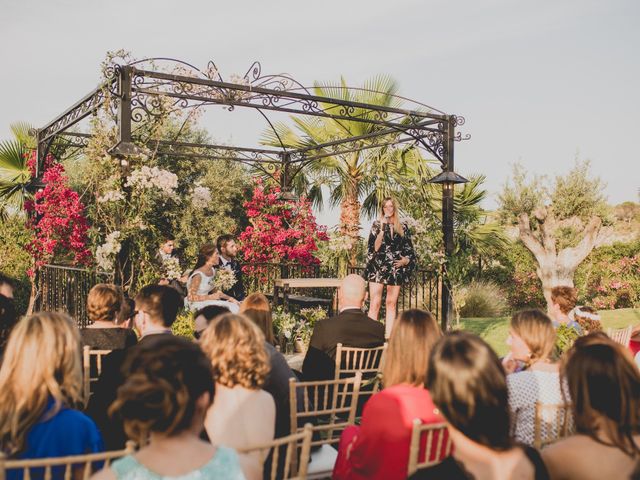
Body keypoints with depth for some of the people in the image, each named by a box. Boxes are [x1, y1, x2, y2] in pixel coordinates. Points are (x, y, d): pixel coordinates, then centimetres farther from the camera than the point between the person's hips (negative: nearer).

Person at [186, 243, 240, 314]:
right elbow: (191, 297, -16)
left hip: (207, 302, 8)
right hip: (197, 307, -8)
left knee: (235, 306, -11)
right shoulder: (198, 275, -18)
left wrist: (229, 298, 4)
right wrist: (211, 297, -16)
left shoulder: (212, 271, 7)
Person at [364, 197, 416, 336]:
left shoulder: (403, 227, 10)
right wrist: (382, 229, -14)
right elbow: (374, 247, -6)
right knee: (375, 304, -7)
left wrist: (405, 261, -3)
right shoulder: (377, 224, 5)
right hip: (378, 267, -2)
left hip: (395, 269, 3)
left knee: (391, 304, 6)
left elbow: (409, 250, 15)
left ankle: (389, 336, 8)